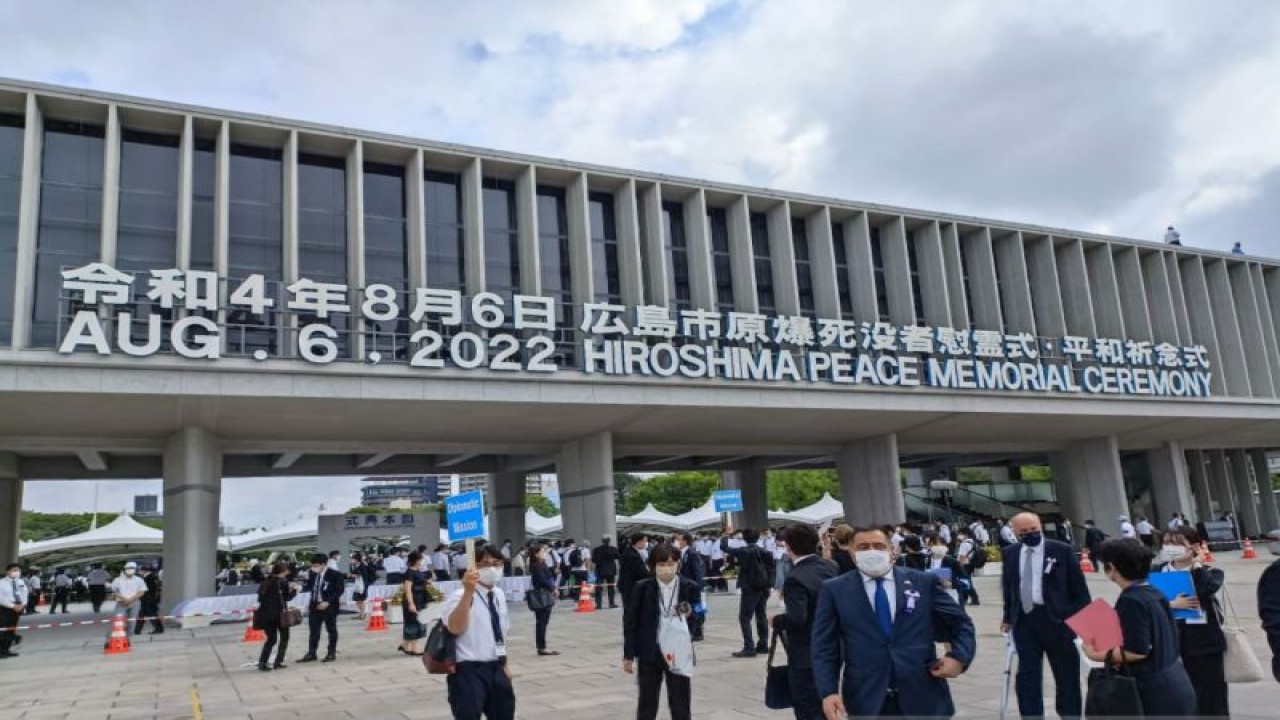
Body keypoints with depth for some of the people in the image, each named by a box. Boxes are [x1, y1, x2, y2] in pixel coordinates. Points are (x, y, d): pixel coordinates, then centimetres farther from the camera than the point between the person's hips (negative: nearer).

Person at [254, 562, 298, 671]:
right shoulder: (282, 582, -10)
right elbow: (287, 597, -10)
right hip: (279, 614, -6)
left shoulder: (265, 582, 9)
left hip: (266, 615, 6)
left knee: (271, 639, 15)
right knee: (284, 637, 11)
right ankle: (278, 662, 6)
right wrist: (294, 589, 8)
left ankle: (262, 662, 5)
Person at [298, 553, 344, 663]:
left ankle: (331, 653, 19)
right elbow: (309, 586, 12)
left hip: (329, 606, -5)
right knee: (314, 631, 10)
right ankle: (311, 653, 19)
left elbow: (339, 590, -14)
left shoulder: (335, 575, -15)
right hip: (314, 606, 5)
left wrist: (328, 602, -20)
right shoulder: (313, 574, 2)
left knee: (331, 630, 9)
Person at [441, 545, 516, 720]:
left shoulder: (499, 595, 9)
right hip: (469, 670, -7)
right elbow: (455, 628, -35)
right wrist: (469, 592, -43)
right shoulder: (461, 596, -15)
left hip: (496, 669, 8)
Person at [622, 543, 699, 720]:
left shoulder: (689, 588, -5)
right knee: (646, 705, 11)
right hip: (649, 654, 0)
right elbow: (630, 622, -2)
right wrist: (628, 655, -2)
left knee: (681, 705, 8)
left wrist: (689, 615, -17)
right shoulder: (642, 587, -7)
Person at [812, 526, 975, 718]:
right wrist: (828, 692, -11)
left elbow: (961, 623, 13)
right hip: (866, 700, -1)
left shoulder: (924, 582, 5)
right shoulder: (834, 590, 3)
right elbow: (824, 647, 1)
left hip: (923, 695, 1)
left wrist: (959, 657, -6)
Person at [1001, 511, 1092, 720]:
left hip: (1056, 618, -3)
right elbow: (1007, 588, 15)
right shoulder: (1010, 554, 7)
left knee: (1067, 675, 9)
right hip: (1024, 620, 3)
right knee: (1027, 675, 5)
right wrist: (1008, 617, 12)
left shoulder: (1061, 550, -4)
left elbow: (1078, 586, -3)